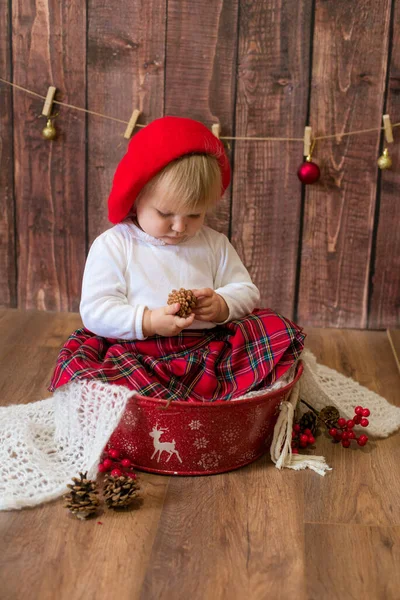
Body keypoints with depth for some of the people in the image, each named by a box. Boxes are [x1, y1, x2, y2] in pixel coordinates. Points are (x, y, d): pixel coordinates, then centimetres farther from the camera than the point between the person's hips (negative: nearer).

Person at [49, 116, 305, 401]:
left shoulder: (215, 244, 14)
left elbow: (246, 291, 15)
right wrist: (147, 322, -20)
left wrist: (223, 306, -9)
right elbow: (95, 310, -4)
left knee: (279, 329, -18)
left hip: (209, 349, 3)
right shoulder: (112, 246, 2)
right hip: (135, 353, -3)